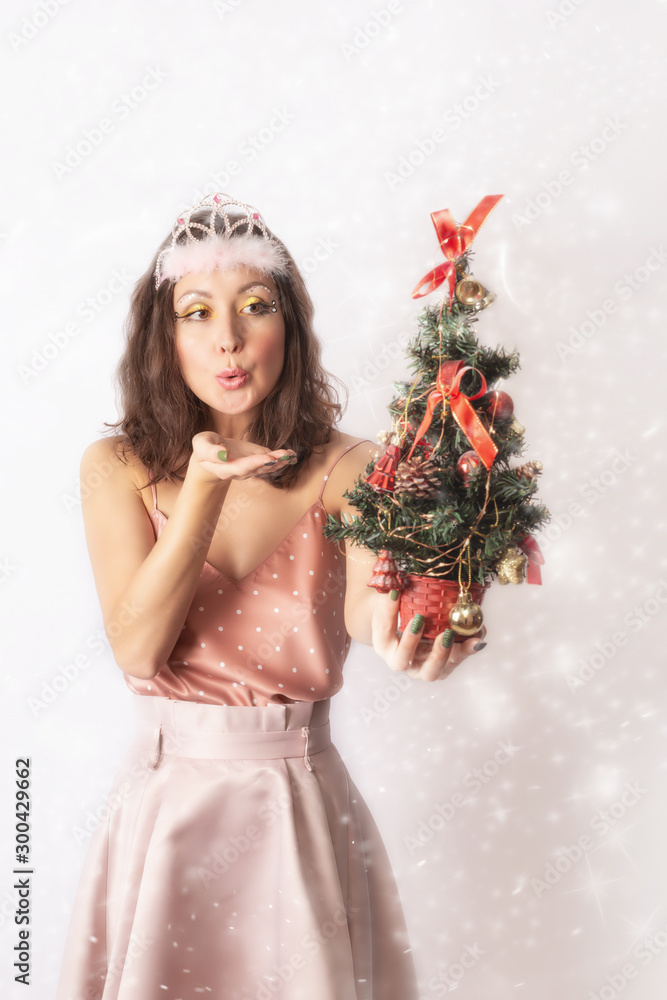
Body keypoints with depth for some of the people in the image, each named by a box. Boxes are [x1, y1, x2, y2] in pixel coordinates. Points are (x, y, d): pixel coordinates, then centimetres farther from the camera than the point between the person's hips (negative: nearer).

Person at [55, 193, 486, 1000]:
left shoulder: (345, 468, -6)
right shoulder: (118, 467, -4)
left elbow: (367, 594, -27)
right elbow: (138, 649, -14)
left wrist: (395, 625, -52)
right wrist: (206, 486, -26)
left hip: (301, 805, 0)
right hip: (164, 804, 1)